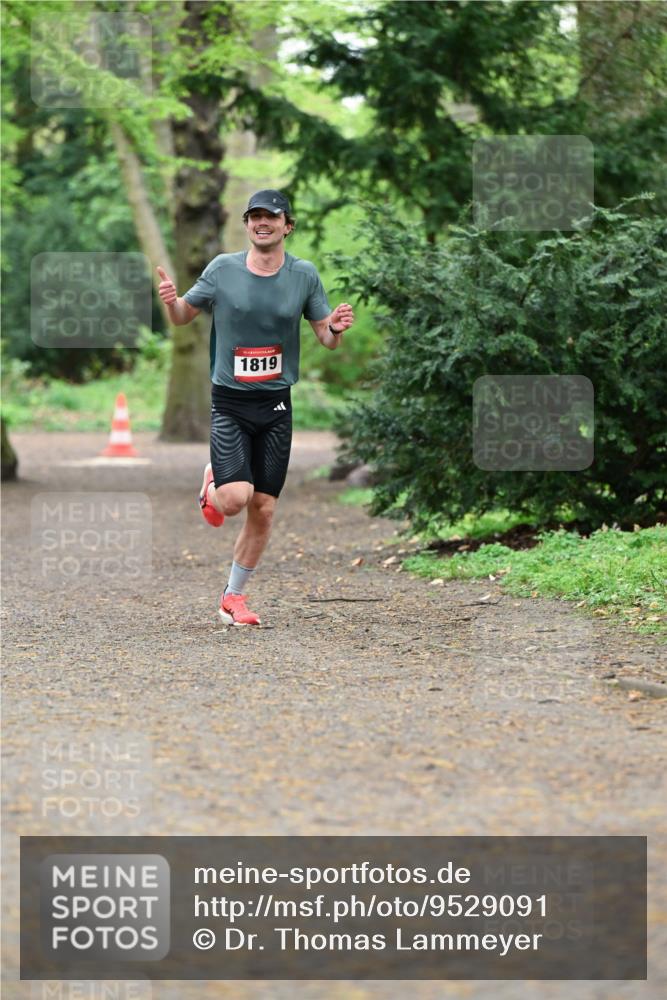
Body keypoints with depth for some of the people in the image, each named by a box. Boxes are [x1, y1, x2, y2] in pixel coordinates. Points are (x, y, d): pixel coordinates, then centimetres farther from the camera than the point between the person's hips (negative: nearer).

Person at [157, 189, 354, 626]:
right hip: (229, 403, -2)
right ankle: (211, 485, 20)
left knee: (263, 509, 4)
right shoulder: (223, 268, -3)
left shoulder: (304, 274, 0)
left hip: (275, 405, 2)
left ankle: (234, 596, 22)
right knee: (235, 499, -19)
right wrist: (171, 301, -16)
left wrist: (336, 328, -17)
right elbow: (184, 316, 7)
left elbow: (327, 338, 6)